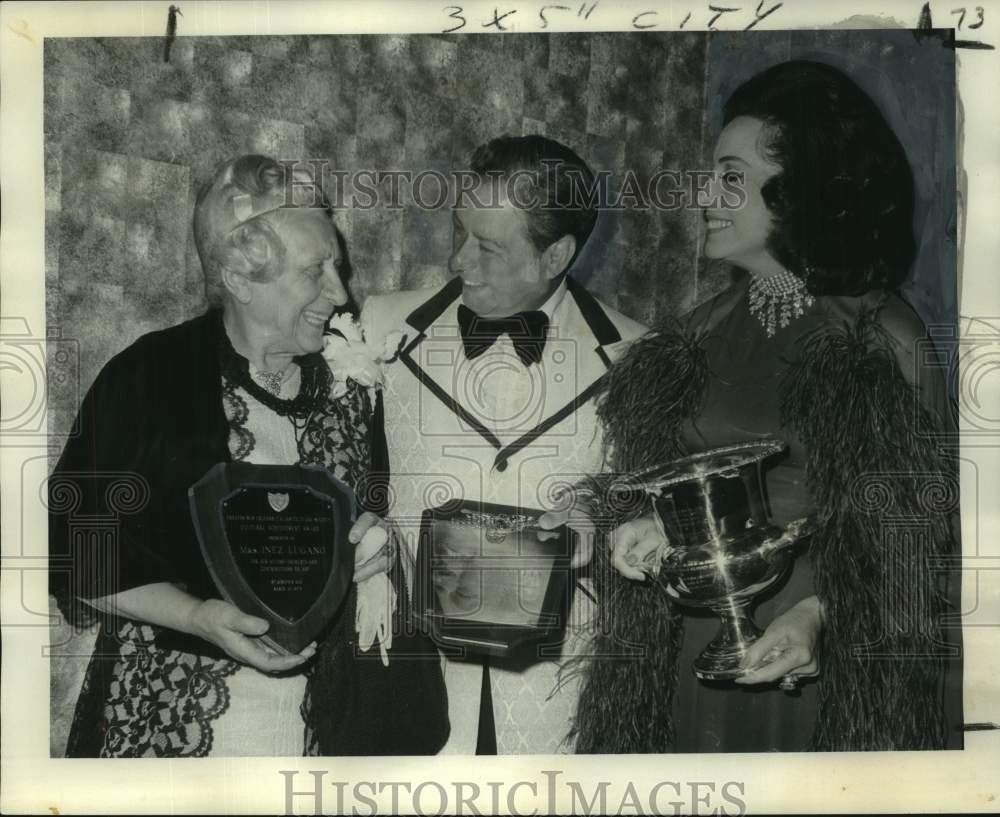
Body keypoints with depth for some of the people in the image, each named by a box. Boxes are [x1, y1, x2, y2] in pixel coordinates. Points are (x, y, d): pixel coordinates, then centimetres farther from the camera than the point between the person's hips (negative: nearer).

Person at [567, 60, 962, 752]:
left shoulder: (884, 337, -8)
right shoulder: (708, 327, 4)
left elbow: (914, 521, -7)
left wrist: (817, 614, -21)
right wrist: (650, 525, -8)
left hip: (823, 668, -4)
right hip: (694, 640, 4)